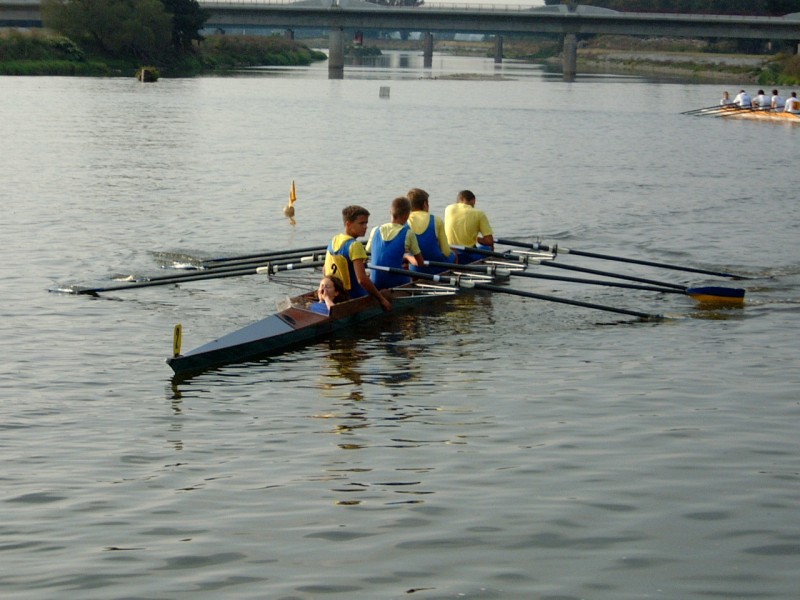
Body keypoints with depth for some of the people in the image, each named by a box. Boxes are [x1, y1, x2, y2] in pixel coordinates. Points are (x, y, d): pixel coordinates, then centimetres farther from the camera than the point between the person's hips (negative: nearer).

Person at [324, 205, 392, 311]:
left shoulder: (333, 241, 8)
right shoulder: (355, 245, -18)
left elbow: (325, 271, 17)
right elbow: (362, 279, -26)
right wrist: (381, 299, -19)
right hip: (355, 298, -9)